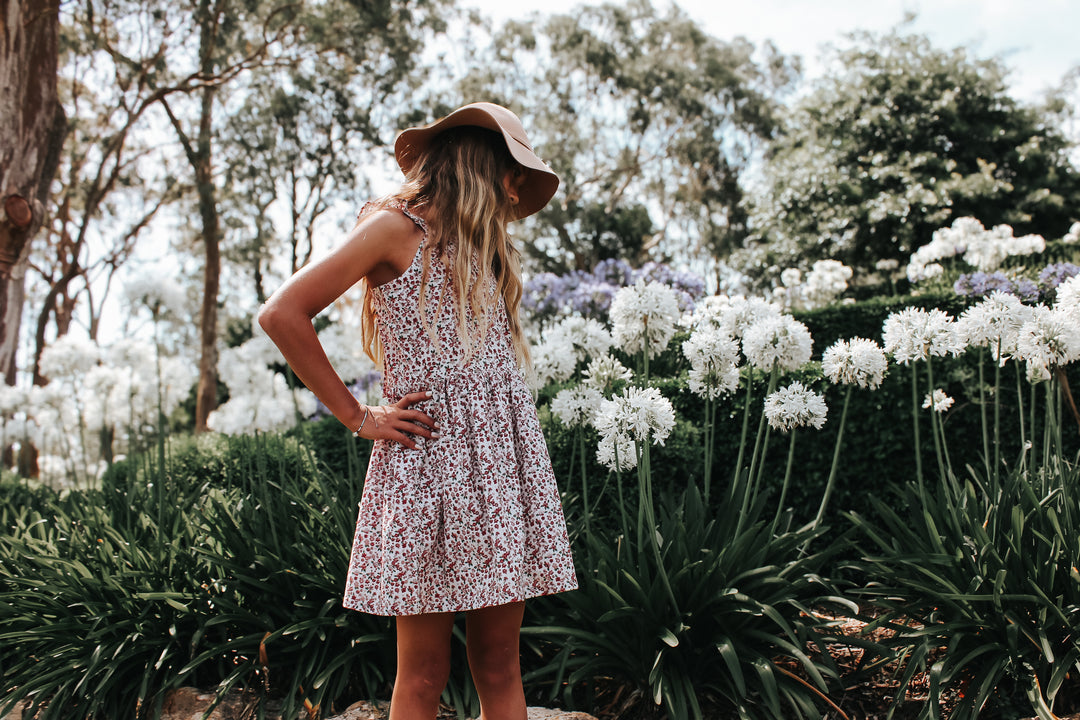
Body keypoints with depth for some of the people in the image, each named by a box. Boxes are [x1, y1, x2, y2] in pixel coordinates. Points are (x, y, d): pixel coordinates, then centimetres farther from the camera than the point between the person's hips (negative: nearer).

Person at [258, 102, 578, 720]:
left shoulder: (482, 244, 23)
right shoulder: (398, 225, 0)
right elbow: (283, 314, -8)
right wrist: (359, 418, -6)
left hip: (505, 456, 7)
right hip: (428, 457, -6)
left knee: (501, 665, 6)